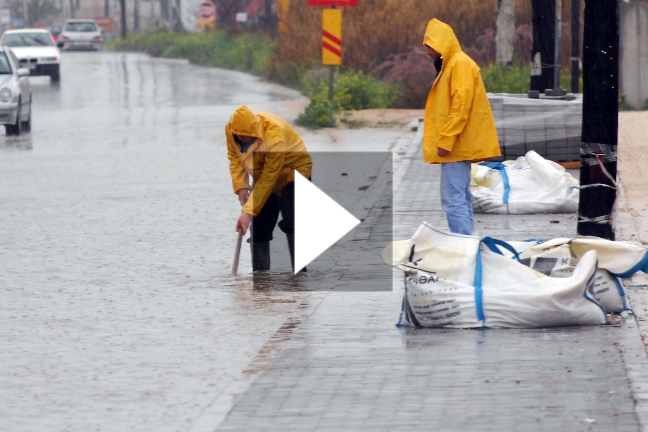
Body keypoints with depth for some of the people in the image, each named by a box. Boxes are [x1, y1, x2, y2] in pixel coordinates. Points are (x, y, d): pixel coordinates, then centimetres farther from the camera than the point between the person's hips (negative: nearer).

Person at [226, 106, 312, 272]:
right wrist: (240, 186, -19)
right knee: (258, 227, 0)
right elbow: (234, 157, -3)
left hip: (293, 172, -6)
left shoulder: (275, 136, -38)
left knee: (291, 225, -21)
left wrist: (248, 212, -38)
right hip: (264, 174, 6)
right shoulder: (231, 129, -19)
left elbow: (268, 179, -37)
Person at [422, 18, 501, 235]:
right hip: (457, 147, 11)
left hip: (456, 146, -11)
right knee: (461, 199, 12)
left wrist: (445, 140, -21)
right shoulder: (451, 65, 19)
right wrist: (444, 141, 19)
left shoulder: (460, 64, -12)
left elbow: (460, 106, -20)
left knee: (453, 200, -14)